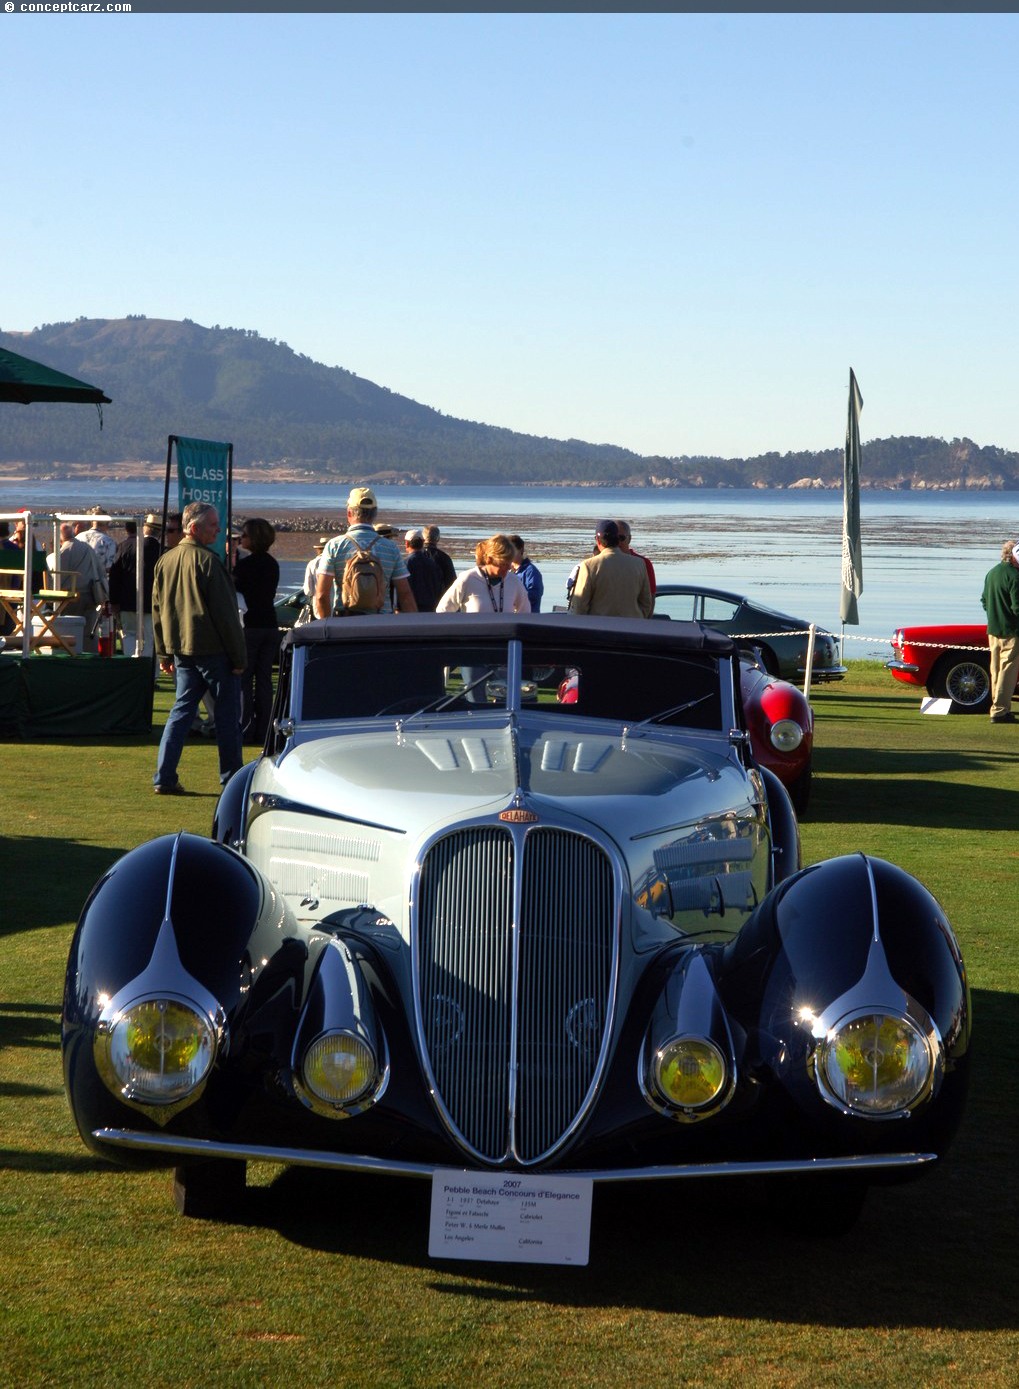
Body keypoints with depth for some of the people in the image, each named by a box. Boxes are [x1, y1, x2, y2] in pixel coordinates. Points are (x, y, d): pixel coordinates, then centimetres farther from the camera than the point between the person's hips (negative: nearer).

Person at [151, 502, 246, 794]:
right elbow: (225, 613, -14)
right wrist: (238, 657, -9)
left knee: (182, 710, 11)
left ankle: (164, 778, 5)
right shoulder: (207, 561, -14)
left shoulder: (165, 561, 8)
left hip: (181, 650, 7)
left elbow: (158, 611, 13)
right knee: (228, 714, 4)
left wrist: (165, 654, 19)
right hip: (213, 649, -7)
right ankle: (231, 779, 9)